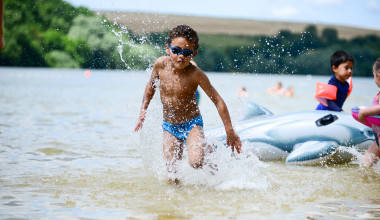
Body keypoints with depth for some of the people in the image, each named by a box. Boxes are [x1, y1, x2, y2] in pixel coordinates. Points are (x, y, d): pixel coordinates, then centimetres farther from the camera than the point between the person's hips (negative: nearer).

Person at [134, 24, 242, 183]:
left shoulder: (195, 74, -22)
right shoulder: (161, 64, -12)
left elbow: (218, 101, -15)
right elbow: (151, 85, 11)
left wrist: (230, 132, -13)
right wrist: (143, 109, 6)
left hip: (192, 124, -3)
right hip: (169, 127, 3)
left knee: (196, 162, -26)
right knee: (174, 177, -3)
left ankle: (208, 151, 9)